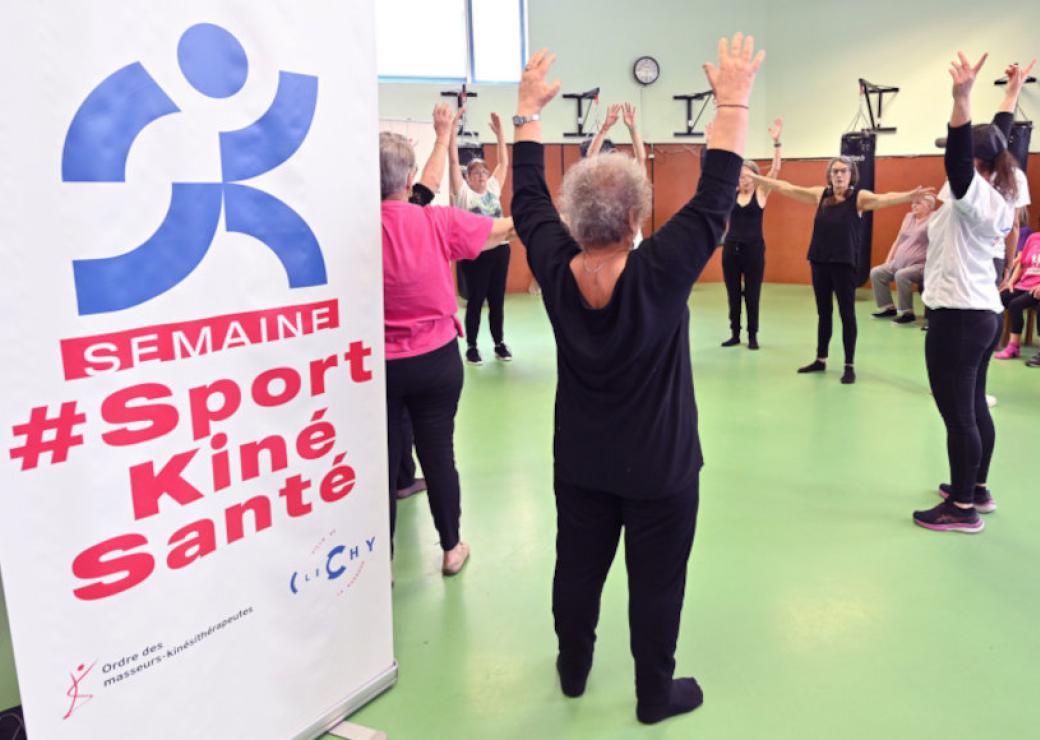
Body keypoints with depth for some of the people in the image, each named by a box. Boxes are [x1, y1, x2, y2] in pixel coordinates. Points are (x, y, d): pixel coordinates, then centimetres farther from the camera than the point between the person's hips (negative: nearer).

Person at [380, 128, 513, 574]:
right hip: (437, 360, 1)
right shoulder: (438, 223, -10)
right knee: (438, 454, 13)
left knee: (382, 461, 9)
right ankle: (451, 548, 29)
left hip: (378, 366, 0)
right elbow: (508, 228, 2)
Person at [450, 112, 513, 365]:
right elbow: (454, 162, -5)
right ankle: (471, 347, 12)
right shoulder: (463, 192, 0)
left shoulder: (494, 189, 11)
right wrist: (452, 132, -9)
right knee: (475, 300, 2)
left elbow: (504, 161, 12)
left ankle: (500, 344, 21)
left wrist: (499, 132, 7)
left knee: (497, 300, 10)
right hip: (474, 252, -4)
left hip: (499, 249, 4)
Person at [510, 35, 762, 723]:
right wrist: (733, 100, -11)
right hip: (660, 467, -4)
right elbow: (716, 195, -19)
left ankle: (574, 668, 40)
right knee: (656, 582, 12)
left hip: (580, 461, 4)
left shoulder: (555, 268, -14)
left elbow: (528, 194, -1)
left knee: (578, 568, 19)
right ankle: (656, 693, 28)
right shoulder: (658, 272, -25)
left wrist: (530, 108, 8)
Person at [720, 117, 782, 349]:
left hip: (754, 248, -3)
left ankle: (752, 336, 11)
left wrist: (776, 142, -19)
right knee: (733, 293, 7)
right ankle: (735, 334, 17)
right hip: (731, 247, 3)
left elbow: (776, 169, -11)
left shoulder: (761, 193, -1)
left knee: (752, 294, 3)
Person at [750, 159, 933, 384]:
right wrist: (755, 178, 10)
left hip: (845, 264, -4)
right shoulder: (820, 194, 5)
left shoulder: (859, 197, -7)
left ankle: (849, 366, 9)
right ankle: (820, 360, 25)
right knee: (823, 313, 14)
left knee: (847, 314, 1)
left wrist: (910, 196, -44)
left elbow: (883, 199, -25)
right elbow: (786, 188, 9)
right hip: (819, 262, 4)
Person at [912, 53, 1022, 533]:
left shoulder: (975, 199, -16)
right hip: (983, 313, 10)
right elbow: (999, 145, 25)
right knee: (974, 407, 18)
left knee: (958, 413, -5)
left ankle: (963, 508, 1)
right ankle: (976, 488, 29)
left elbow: (956, 159, -34)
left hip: (958, 317, -10)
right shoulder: (1000, 198, 10)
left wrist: (962, 99, -43)